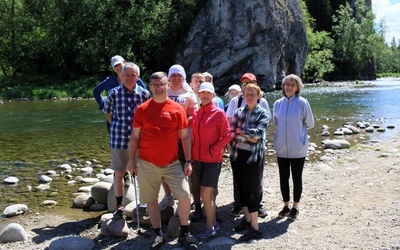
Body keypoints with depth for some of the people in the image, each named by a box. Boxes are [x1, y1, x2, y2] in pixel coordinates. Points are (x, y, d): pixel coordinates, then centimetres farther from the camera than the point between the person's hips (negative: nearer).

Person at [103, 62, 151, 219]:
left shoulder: (144, 94, -2)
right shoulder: (114, 93, -3)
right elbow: (108, 113, 10)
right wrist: (116, 127, 4)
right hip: (119, 139, 0)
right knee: (119, 173, 9)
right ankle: (119, 205, 21)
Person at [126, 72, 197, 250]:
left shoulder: (177, 108, -1)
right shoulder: (142, 109, 0)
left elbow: (185, 136, 2)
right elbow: (134, 137, 4)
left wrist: (188, 161, -3)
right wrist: (131, 161, 1)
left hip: (172, 163, 0)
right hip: (147, 164, 0)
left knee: (185, 196, -6)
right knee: (151, 201, 9)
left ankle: (184, 235, 12)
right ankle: (158, 235, 27)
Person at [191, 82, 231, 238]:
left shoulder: (219, 113, -7)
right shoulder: (195, 113, 7)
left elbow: (226, 136, -8)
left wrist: (213, 150, -15)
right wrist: (192, 154, 4)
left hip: (213, 160, -5)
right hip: (197, 159, 5)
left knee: (205, 193, -7)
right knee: (208, 194, 14)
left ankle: (210, 226, 8)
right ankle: (214, 223, 28)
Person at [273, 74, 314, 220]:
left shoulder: (302, 103, -9)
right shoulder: (278, 104, 3)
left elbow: (310, 124, -1)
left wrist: (297, 130, 6)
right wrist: (284, 131, 5)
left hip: (298, 148, -3)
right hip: (281, 148, 4)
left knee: (296, 178, 8)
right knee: (283, 178, 11)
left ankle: (295, 207, 23)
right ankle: (286, 206, 27)